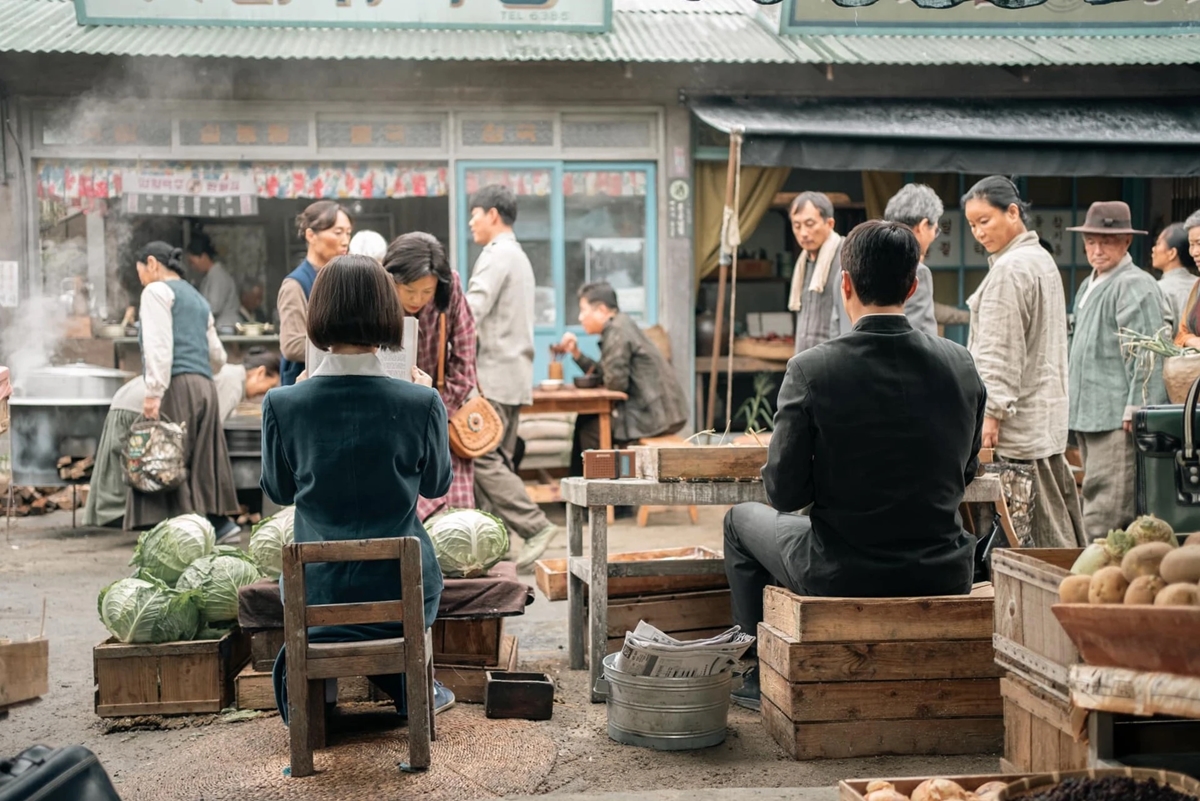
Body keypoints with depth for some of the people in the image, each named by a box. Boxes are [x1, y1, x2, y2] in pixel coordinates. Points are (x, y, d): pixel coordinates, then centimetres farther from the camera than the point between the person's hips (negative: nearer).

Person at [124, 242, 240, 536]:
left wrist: (153, 392, -18)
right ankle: (220, 522, 5)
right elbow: (218, 356, 24)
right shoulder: (197, 298, 27)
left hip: (177, 386, -8)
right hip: (206, 387, 8)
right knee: (201, 464, 10)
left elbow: (159, 344, -12)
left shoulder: (157, 291, 2)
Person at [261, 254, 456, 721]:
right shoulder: (420, 403, -15)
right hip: (402, 590, -1)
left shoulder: (283, 405, -13)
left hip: (317, 592, 1)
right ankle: (404, 678, 25)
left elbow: (279, 491, 5)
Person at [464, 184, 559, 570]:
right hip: (514, 376, 10)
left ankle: (535, 525, -13)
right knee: (497, 459, 9)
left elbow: (472, 310, -21)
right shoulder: (518, 256, 23)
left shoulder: (497, 254, -10)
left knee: (482, 457, -11)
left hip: (494, 376, -10)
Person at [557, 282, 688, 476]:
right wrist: (576, 353, 10)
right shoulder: (620, 326, 15)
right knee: (585, 421, 17)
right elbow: (604, 374, 14)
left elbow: (616, 381, -22)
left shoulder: (617, 331, -15)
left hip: (655, 414, -10)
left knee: (589, 430, -7)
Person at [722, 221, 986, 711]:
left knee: (741, 520, 26)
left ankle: (759, 678, 34)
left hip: (841, 576, -3)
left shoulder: (811, 370, -16)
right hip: (944, 576, 4)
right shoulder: (961, 365, -4)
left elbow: (784, 493, -12)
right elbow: (965, 474, 8)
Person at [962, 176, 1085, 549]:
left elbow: (1000, 351, -18)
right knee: (1059, 524, 12)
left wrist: (991, 412, -18)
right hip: (1046, 414, 10)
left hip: (1020, 420, -10)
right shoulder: (1041, 258, 17)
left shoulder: (1009, 270, -15)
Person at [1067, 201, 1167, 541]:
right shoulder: (1088, 286, 20)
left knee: (1106, 513, -11)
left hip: (1117, 419, -10)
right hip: (1089, 416, 10)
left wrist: (1134, 411, -19)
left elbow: (1147, 356, -16)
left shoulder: (1135, 286, -9)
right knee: (1097, 501, 13)